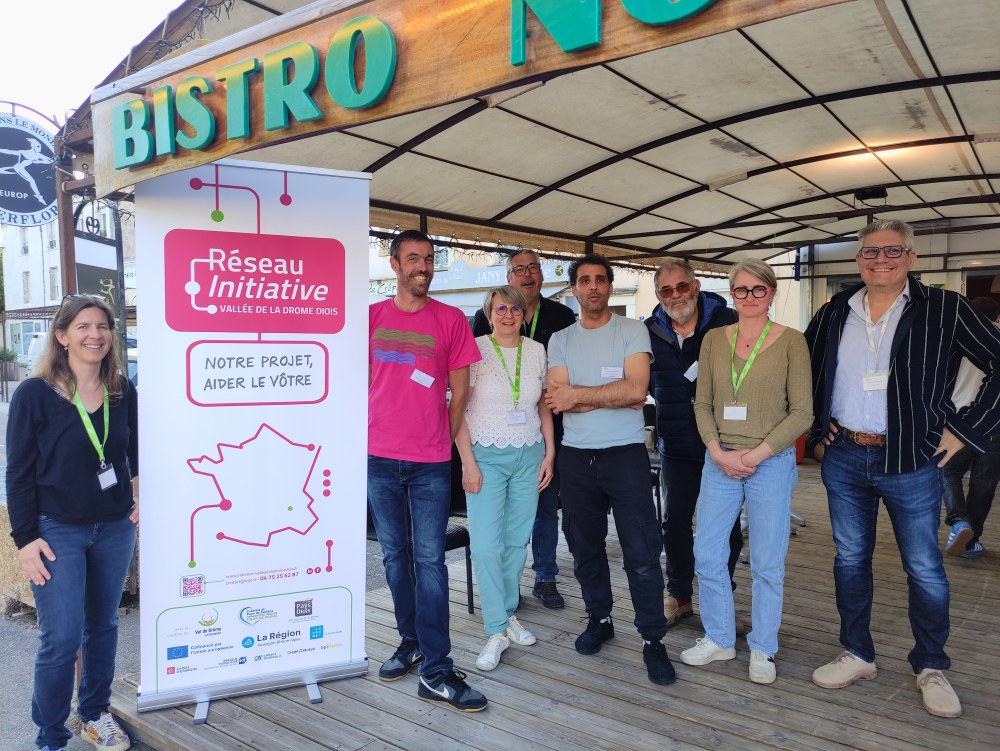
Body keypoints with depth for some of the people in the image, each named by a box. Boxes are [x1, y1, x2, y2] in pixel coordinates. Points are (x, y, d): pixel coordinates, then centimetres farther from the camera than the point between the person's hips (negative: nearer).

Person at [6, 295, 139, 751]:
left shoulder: (123, 393, 1)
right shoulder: (34, 394, -9)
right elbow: (18, 473, -7)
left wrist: (138, 499, 6)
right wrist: (25, 538, -10)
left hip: (115, 528, 4)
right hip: (57, 531, -3)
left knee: (102, 625, 15)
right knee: (61, 638, -1)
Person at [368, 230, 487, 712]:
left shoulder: (451, 320, 1)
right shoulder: (372, 317, 7)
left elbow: (459, 390, 5)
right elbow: (363, 382, 13)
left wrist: (443, 440, 6)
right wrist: (370, 434, 8)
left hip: (431, 463, -2)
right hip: (379, 459, 2)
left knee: (430, 561, -1)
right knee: (395, 556, 13)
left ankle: (436, 673, 5)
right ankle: (411, 641, 31)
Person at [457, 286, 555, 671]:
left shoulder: (536, 351, 6)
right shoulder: (475, 350, -6)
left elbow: (544, 406, 13)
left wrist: (549, 453, 7)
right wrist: (468, 463, -12)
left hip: (529, 456, 4)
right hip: (486, 456, -3)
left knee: (517, 540, 10)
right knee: (486, 544, -6)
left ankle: (508, 613, 27)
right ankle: (497, 631, 6)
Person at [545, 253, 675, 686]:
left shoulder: (633, 331, 0)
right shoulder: (560, 340, 8)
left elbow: (637, 389, -15)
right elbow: (558, 401, -6)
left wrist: (578, 395, -12)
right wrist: (613, 395, -14)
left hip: (625, 454, -3)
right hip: (576, 456, 4)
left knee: (642, 552, -2)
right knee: (584, 545, 14)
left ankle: (653, 639, 12)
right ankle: (599, 619, 33)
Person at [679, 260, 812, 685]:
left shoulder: (791, 342, -3)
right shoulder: (714, 340, 6)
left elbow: (802, 413, -6)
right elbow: (703, 403, 7)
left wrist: (757, 454, -14)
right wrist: (718, 452, -7)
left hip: (771, 463, -3)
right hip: (720, 460, 3)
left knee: (767, 563, 6)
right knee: (706, 554, 8)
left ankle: (762, 649, 26)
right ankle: (719, 639, 28)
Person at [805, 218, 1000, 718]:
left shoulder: (943, 310, -5)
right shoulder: (835, 313, 5)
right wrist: (818, 423, 9)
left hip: (911, 462, -3)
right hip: (844, 459, 3)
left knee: (924, 568, 6)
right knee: (850, 559, 12)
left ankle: (931, 668, 27)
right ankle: (857, 656, 28)